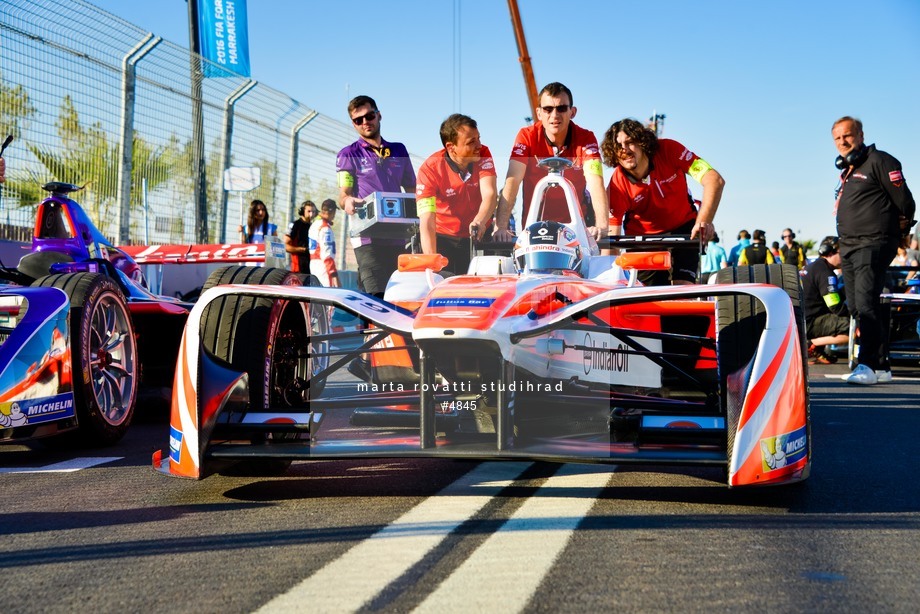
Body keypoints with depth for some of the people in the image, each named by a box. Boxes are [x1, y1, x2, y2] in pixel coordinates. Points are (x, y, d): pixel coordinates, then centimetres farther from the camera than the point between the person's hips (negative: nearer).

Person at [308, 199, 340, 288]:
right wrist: (334, 274, -22)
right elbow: (327, 254, -19)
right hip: (323, 265, -10)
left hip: (313, 264, 10)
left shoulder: (314, 225, 14)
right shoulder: (326, 228, -13)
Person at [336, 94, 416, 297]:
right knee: (376, 297, -18)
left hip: (397, 237, 5)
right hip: (367, 237, -5)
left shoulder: (399, 151, 19)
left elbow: (411, 190, 21)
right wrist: (347, 202, -26)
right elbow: (343, 195, -1)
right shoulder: (348, 155, 8)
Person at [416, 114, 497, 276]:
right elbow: (427, 223, -27)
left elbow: (489, 194, -22)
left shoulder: (483, 155, -10)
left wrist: (479, 221, -44)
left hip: (479, 237, 2)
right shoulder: (429, 169, -20)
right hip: (444, 239, -2)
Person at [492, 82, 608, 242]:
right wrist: (500, 226, -37)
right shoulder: (527, 136, -12)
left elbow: (595, 182, -26)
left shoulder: (585, 139, -11)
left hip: (575, 225, 0)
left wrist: (601, 226, -43)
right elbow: (512, 181, -22)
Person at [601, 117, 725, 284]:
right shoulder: (617, 184, -24)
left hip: (683, 228, 0)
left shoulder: (668, 150, -24)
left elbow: (715, 179, -29)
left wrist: (704, 221, -44)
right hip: (643, 237, 0)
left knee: (684, 287, -17)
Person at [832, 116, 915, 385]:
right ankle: (881, 366, 15)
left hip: (873, 244, -9)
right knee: (857, 307, 9)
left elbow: (905, 202, -8)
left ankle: (867, 365, -22)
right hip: (848, 247, 9)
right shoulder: (847, 171, 20)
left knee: (866, 304, -18)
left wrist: (898, 231, 2)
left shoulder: (879, 161, -6)